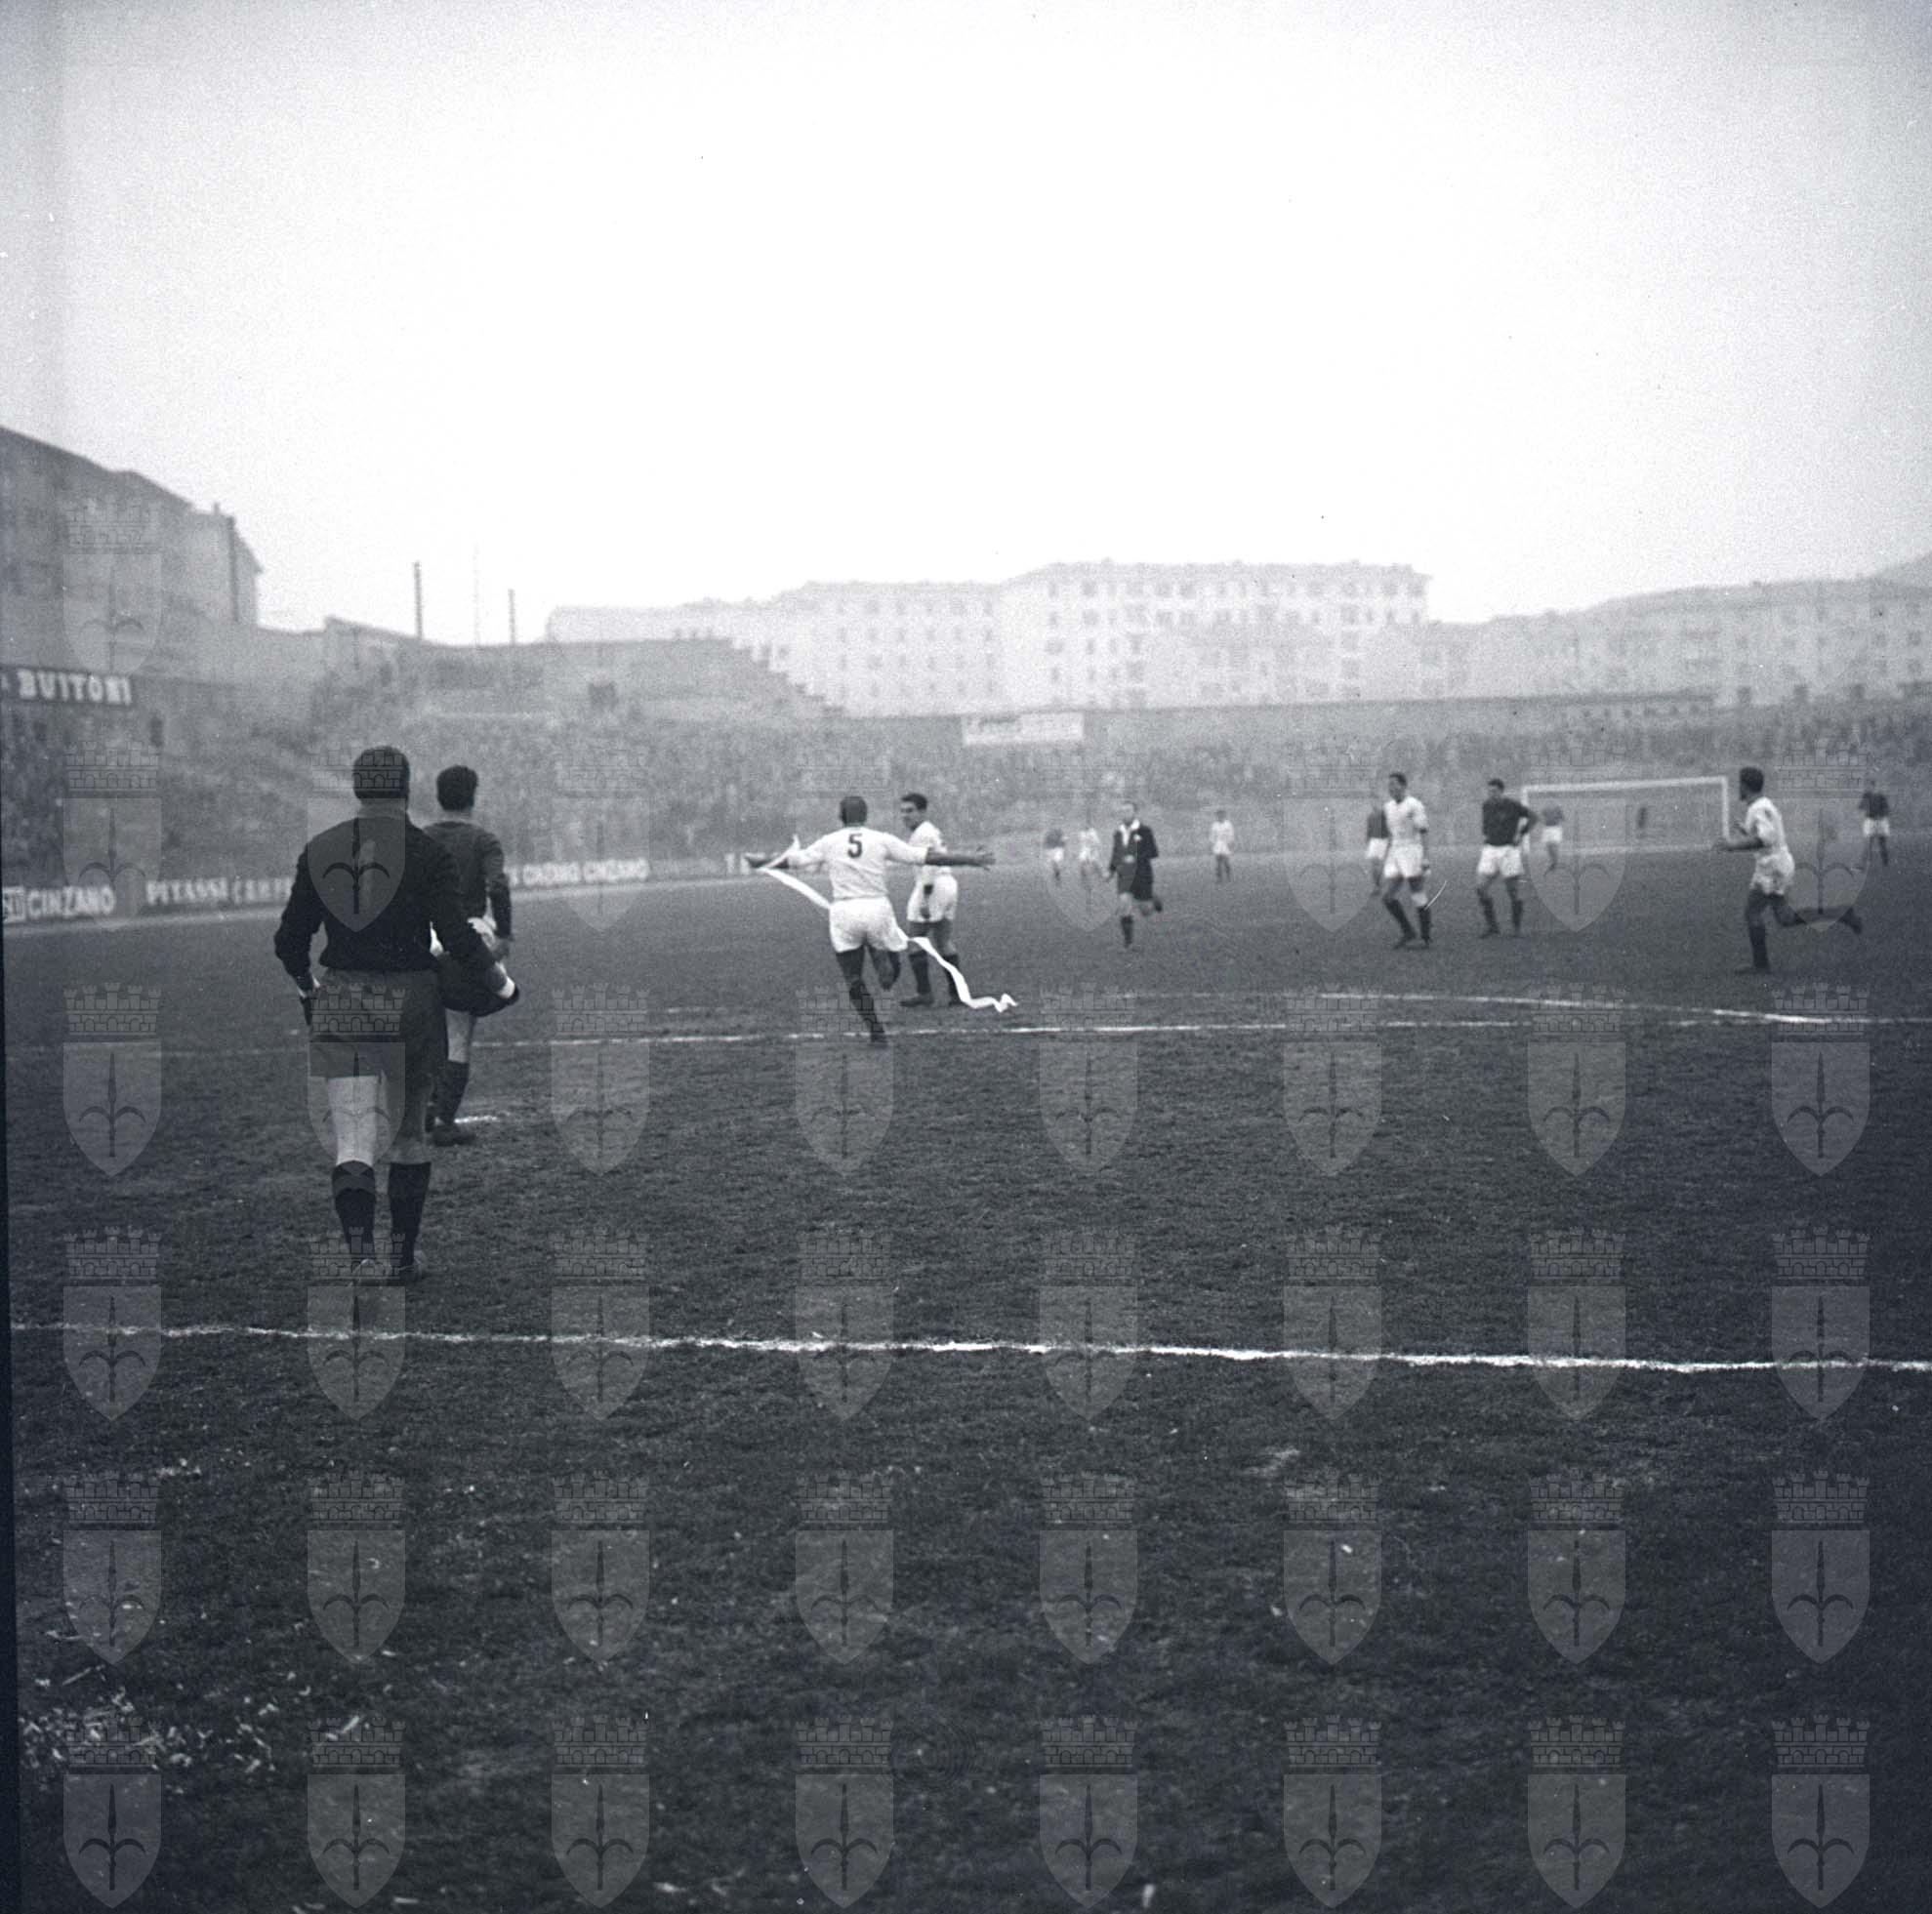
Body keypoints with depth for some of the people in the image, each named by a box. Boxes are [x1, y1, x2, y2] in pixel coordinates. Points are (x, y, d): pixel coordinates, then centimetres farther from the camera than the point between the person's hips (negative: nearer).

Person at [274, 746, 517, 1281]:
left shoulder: (320, 851, 3)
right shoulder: (427, 854, -6)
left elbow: (289, 941, 7)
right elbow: (458, 937, -13)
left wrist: (307, 989, 26)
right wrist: (501, 984, 4)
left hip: (342, 1008, 1)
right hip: (410, 1001, -1)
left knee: (353, 1142, -2)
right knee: (408, 1134, 18)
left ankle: (360, 1251, -24)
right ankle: (402, 1256, 24)